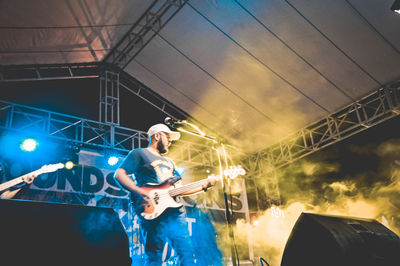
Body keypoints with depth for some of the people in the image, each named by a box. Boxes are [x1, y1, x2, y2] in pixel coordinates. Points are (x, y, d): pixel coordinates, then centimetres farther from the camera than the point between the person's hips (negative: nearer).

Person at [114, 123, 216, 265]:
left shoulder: (169, 162, 28)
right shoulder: (139, 153, 5)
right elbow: (119, 174, -5)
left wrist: (204, 186, 16)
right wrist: (139, 191, -19)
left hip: (175, 212, 7)